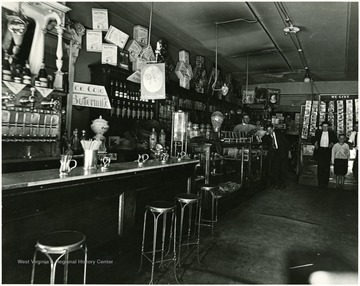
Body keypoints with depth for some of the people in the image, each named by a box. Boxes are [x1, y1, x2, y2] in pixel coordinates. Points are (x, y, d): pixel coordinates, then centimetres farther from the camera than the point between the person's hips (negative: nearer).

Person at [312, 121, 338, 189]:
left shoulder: (331, 133, 6)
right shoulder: (318, 132, 7)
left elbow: (335, 140, 11)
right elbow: (314, 139, 14)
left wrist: (332, 144, -8)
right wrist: (315, 143, -6)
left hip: (328, 151, 0)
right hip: (320, 150, 0)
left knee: (327, 167, 0)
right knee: (320, 166, -1)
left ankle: (325, 183, 8)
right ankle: (320, 183, 7)